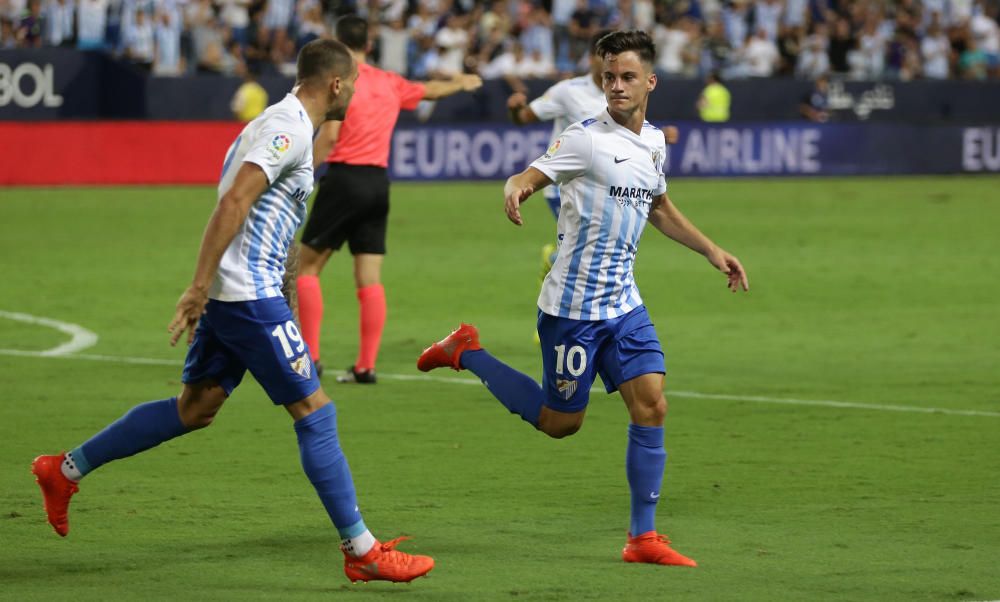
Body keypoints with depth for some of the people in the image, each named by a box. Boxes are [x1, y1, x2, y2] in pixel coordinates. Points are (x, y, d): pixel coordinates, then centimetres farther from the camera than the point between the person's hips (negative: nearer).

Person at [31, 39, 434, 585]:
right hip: (249, 294, -10)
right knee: (314, 411, -5)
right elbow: (234, 202, -23)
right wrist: (199, 287, -26)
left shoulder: (282, 125, 17)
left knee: (196, 407, 16)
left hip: (228, 293, 10)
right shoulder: (290, 129, -15)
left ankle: (66, 469, 22)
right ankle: (361, 551, -2)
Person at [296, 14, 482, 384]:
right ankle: (366, 365, 2)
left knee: (307, 266, 4)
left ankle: (310, 357, -2)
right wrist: (460, 84, 50)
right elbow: (430, 90, 30)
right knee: (370, 279, 4)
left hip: (345, 177, -6)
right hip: (378, 183, 6)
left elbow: (329, 135, -17)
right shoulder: (390, 84, 11)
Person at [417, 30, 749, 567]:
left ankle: (643, 538, 1)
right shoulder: (586, 138, -13)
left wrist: (711, 250, 24)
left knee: (651, 406, -5)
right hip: (573, 305, -6)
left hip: (623, 302, 6)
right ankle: (466, 352, 22)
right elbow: (527, 178, -18)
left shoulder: (653, 141, 10)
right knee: (560, 422, 3)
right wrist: (516, 190, -42)